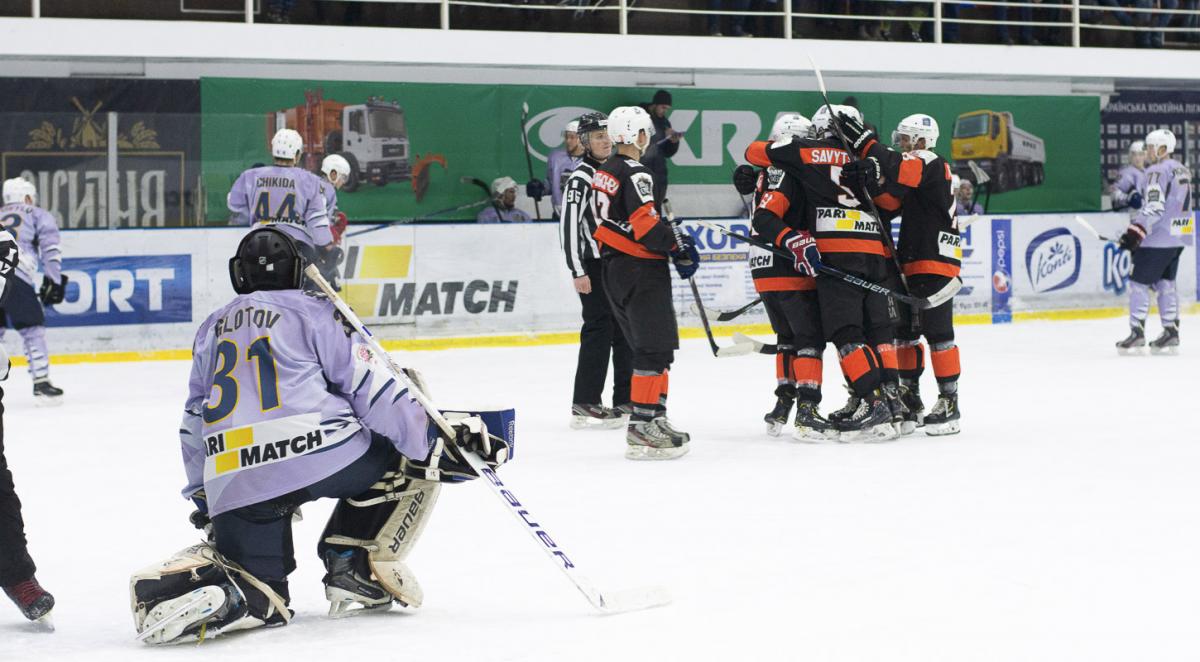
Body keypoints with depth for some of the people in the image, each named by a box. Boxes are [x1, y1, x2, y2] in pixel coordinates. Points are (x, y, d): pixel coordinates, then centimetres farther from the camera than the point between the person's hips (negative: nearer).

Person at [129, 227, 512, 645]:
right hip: (318, 455, -5)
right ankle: (358, 568, 8)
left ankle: (204, 577, -16)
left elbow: (194, 425, 29)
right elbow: (373, 390, 1)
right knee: (412, 458, 18)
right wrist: (438, 440, 3)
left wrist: (205, 502, 38)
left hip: (233, 483, 5)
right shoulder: (314, 312, 10)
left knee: (260, 598, 16)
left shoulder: (213, 328, 26)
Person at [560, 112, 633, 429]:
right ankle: (585, 405, -7)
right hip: (594, 266, -8)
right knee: (599, 331, -11)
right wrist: (578, 271, -21)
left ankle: (626, 402, 19)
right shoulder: (581, 179, -12)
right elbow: (569, 225, -17)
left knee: (626, 331, 10)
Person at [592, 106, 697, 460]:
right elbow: (646, 225, -23)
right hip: (640, 270, -10)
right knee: (657, 348, -9)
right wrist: (678, 247, -9)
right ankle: (643, 426, -14)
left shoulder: (604, 172, 14)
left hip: (614, 268, 10)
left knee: (651, 347, 16)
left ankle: (654, 417, 19)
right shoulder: (635, 174, -15)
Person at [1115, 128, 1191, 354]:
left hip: (1158, 239, -9)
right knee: (1166, 283, 14)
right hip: (1178, 238, 9)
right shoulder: (1183, 171, 14)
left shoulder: (1157, 172, -14)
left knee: (1139, 282, -3)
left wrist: (1136, 232, -26)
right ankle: (1171, 334, 11)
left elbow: (1154, 207, -24)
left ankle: (1137, 333, -6)